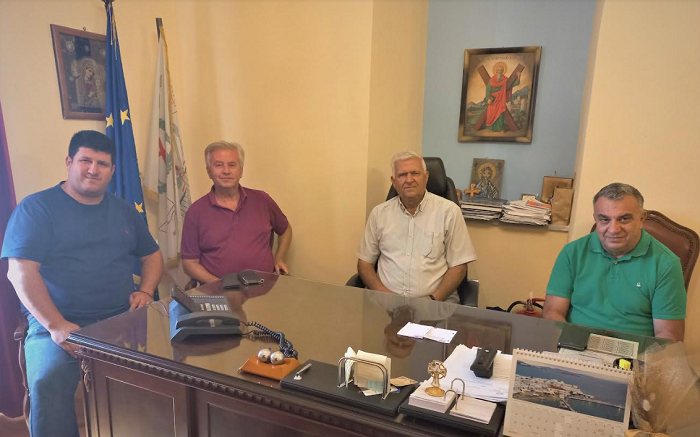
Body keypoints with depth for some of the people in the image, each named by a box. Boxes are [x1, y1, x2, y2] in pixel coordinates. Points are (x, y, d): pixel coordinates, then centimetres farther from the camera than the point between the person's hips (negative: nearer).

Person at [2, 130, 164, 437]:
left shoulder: (124, 211, 17)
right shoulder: (36, 208, 2)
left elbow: (152, 255, 24)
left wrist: (145, 291, 2)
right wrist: (56, 325, -19)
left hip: (122, 319, 3)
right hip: (54, 322, -3)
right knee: (48, 381, -33)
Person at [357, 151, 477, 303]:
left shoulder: (449, 211, 2)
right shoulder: (379, 213, 8)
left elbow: (458, 266, 3)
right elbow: (364, 262, 11)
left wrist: (433, 299, -10)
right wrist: (383, 292, -6)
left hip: (437, 300, 0)